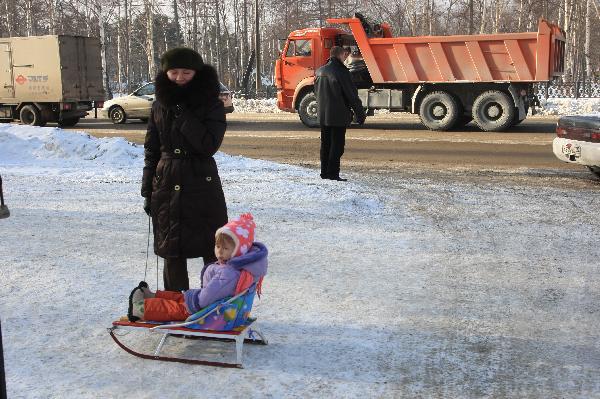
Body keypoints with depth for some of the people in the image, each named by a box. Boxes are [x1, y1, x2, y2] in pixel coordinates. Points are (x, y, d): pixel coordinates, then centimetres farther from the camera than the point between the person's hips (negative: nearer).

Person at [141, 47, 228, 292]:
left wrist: (182, 113, -19)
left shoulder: (211, 105, -5)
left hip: (203, 186, -3)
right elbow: (151, 150, 11)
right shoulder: (160, 106, 7)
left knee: (213, 252, 1)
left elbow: (208, 145, -18)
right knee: (172, 252, 10)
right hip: (166, 187, 4)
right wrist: (147, 190, 9)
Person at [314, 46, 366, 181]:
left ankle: (324, 172, 18)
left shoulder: (320, 71, 8)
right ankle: (333, 173, -3)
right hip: (338, 115, -7)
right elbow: (352, 95, -13)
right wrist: (360, 113, -6)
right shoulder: (341, 72, -15)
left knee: (325, 144, 14)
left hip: (323, 115, 7)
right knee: (337, 145, -2)